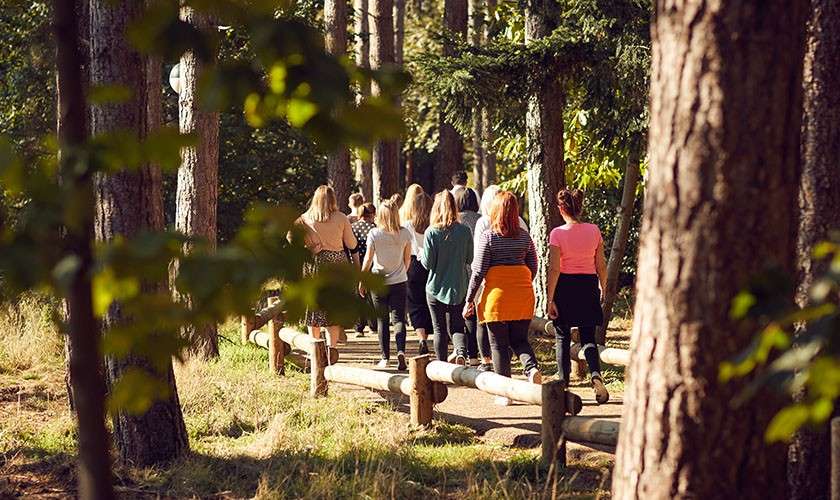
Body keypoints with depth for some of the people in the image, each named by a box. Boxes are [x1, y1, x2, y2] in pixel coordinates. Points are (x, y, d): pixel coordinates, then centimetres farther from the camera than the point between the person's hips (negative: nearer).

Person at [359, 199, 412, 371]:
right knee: (399, 318, 2)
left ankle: (385, 358, 11)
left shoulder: (374, 233, -10)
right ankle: (401, 351, -21)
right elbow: (407, 258, 6)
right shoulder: (405, 233, -4)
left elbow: (368, 259, -6)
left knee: (382, 321, 10)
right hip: (399, 282, 1)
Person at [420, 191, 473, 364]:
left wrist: (421, 254, 9)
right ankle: (461, 353, -17)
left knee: (440, 330, 10)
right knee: (457, 326, 10)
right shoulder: (465, 231, -5)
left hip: (436, 289, -2)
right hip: (459, 288, 2)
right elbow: (470, 259, 3)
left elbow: (428, 263, -12)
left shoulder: (431, 232, -13)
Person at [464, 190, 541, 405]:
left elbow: (478, 271, -8)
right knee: (520, 339, 16)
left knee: (499, 345, 5)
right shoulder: (525, 236, 4)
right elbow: (533, 268, 11)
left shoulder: (488, 236, -8)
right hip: (523, 296, 4)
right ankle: (532, 368, -12)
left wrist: (469, 300, -1)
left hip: (497, 295, -4)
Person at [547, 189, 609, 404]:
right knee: (588, 337, 9)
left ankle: (564, 384, 13)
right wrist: (602, 288, 20)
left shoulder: (557, 234, -11)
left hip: (564, 286, -3)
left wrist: (550, 299, -9)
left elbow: (554, 269, -13)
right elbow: (601, 265, 4)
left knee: (563, 338, 11)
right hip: (588, 285, 3)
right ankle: (596, 374, -18)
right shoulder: (593, 231, -1)